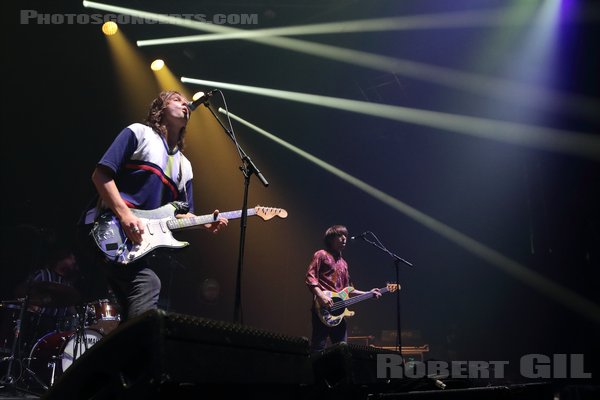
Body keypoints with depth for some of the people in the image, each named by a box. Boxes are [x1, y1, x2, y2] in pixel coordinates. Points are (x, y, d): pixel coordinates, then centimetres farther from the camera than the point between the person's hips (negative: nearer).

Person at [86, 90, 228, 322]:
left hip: (142, 241, 8)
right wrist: (124, 215, -18)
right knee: (148, 284, -28)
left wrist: (205, 224, -2)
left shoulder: (184, 167, 22)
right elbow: (101, 174, -6)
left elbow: (182, 214, 21)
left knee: (133, 314, 3)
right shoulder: (139, 133, 4)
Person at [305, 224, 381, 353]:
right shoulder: (321, 255, 2)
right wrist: (321, 296, -22)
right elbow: (310, 277, -8)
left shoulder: (343, 263, 25)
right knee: (319, 349, -11)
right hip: (322, 309, -8)